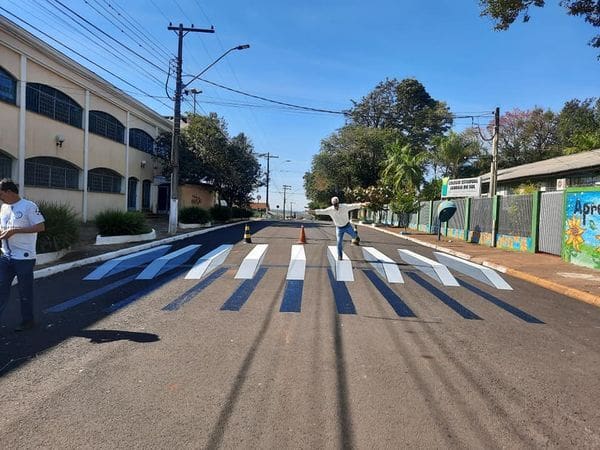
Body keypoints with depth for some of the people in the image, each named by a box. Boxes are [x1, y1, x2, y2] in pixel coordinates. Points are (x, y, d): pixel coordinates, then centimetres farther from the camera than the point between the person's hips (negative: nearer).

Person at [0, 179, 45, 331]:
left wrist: (15, 231, -21)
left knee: (25, 292, 5)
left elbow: (41, 227, -17)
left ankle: (27, 321, 18)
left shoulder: (29, 206, -11)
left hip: (24, 257, -7)